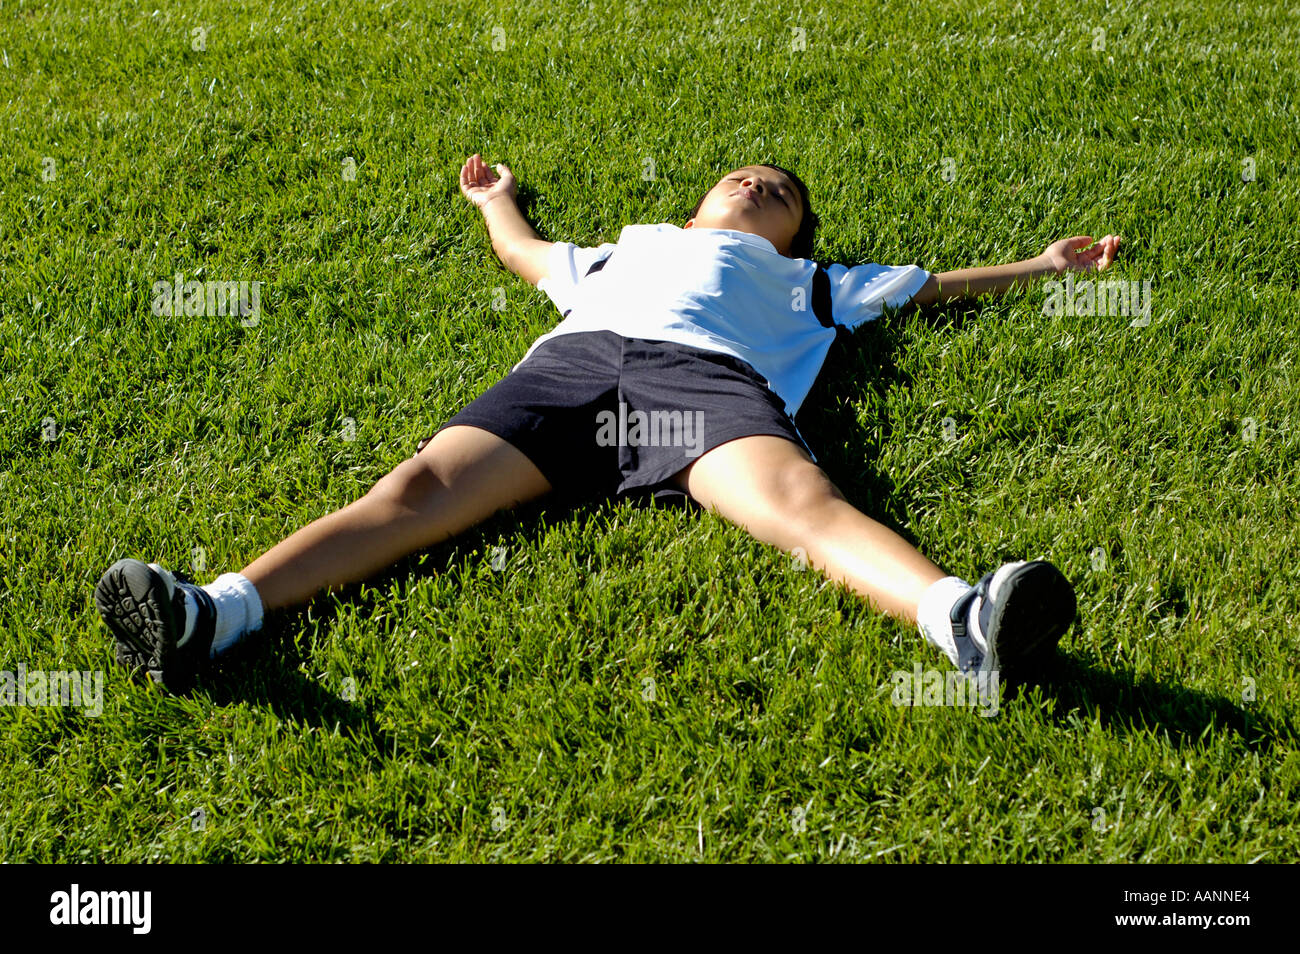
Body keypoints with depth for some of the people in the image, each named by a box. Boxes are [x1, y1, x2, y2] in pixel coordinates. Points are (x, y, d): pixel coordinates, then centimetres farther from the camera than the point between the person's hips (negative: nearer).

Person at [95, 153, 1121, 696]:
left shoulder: (805, 280, 41)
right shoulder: (625, 245, 46)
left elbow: (930, 283, 47)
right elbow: (525, 252, 61)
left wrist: (1040, 266, 51)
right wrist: (495, 196, 79)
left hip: (705, 370, -2)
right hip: (571, 360, 2)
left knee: (800, 499, -35)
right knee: (422, 484, -24)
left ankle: (962, 620, -62)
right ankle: (212, 615, -44)